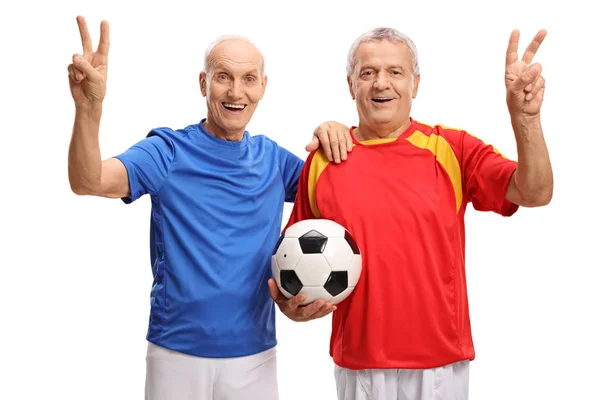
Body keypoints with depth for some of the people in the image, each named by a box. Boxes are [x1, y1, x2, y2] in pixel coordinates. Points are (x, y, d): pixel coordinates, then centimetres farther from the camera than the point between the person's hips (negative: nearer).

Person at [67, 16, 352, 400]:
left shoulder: (272, 157, 5)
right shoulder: (169, 151, -8)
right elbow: (89, 182, -21)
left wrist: (332, 135, -8)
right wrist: (89, 108, -40)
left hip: (255, 353, 3)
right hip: (177, 352, -3)